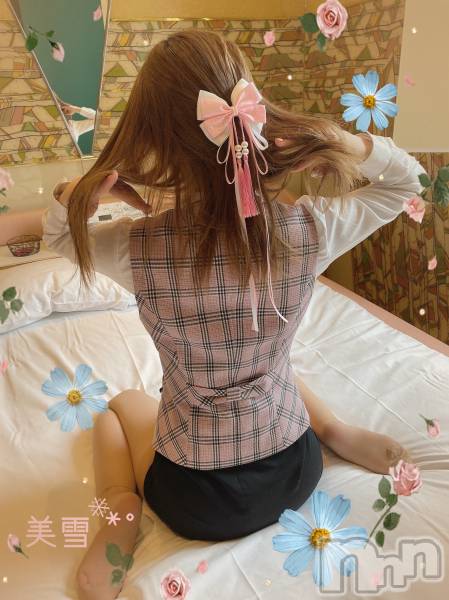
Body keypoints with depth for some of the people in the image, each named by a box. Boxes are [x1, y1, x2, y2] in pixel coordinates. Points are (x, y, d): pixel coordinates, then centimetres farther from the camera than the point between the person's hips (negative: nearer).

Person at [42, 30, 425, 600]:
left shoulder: (137, 249, -25)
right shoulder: (310, 230, -21)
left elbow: (57, 232, 0)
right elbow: (406, 179, 2)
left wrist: (89, 184, -21)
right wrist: (344, 141, -18)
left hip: (195, 503, -2)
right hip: (295, 476, 3)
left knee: (122, 403, 30)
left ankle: (121, 508, 6)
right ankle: (337, 432, 17)